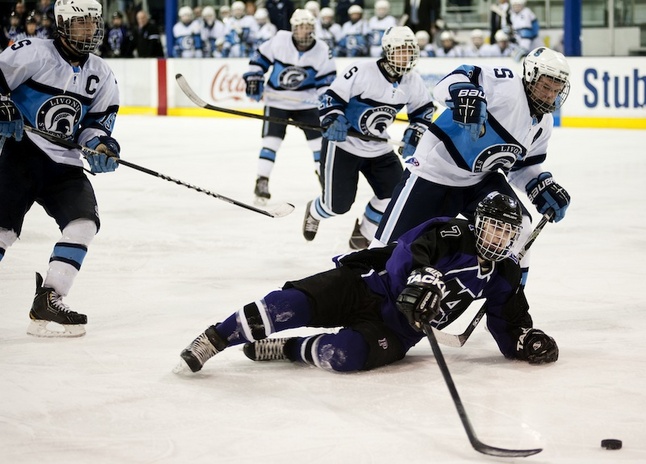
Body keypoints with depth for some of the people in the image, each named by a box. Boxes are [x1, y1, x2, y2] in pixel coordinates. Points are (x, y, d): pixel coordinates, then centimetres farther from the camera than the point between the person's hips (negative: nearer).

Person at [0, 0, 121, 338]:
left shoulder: (100, 75, 10)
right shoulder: (34, 54, -8)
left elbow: (98, 122, 12)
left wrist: (101, 145, -8)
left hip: (65, 165, 5)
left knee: (84, 222, -11)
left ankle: (47, 302, -10)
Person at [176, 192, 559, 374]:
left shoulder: (504, 278, 8)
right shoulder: (452, 234, -6)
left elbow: (511, 325, 13)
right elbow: (408, 251, -23)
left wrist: (528, 342, -8)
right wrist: (420, 277, -42)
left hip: (395, 328, 2)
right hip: (364, 286, -2)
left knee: (343, 355, -32)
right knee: (297, 304, -26)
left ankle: (285, 350, -6)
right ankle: (212, 342, -15)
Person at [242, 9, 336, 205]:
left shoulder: (322, 51, -10)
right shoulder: (279, 41, -13)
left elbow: (328, 78, -5)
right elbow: (260, 57, 0)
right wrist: (253, 79, -6)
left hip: (306, 102, 2)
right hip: (277, 100, -2)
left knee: (318, 138, 0)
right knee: (271, 140, -11)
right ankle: (262, 182, -5)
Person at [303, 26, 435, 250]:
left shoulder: (413, 82, -5)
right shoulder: (362, 71, -22)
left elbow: (424, 109, 10)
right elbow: (332, 97, -19)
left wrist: (414, 135, -4)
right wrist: (333, 120, -35)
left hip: (378, 148, 6)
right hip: (343, 143, -6)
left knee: (395, 193, -8)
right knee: (338, 204, -7)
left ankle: (363, 234, 17)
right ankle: (313, 212, 32)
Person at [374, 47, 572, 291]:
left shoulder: (543, 124, 7)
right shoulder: (506, 83, -19)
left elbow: (522, 167, 18)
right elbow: (452, 83, -32)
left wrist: (543, 187, 1)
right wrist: (466, 96, -53)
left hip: (481, 178, 7)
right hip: (436, 169, -7)